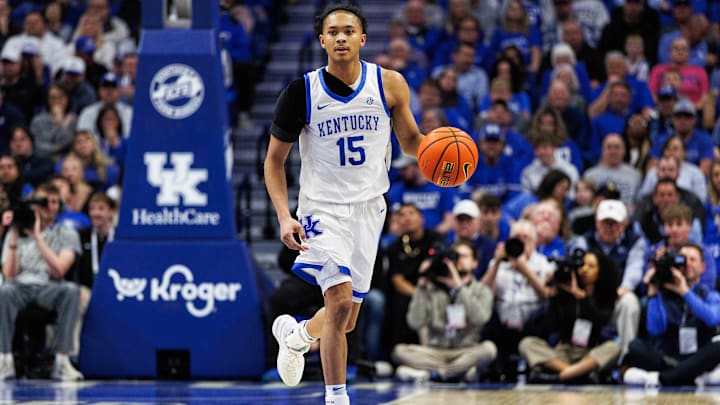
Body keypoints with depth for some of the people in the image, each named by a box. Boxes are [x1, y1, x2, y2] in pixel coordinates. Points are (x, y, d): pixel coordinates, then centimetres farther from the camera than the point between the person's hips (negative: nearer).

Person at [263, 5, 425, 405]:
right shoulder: (302, 92, -11)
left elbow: (410, 140, 9)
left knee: (347, 319, 10)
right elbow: (274, 160, -2)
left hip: (368, 207, 3)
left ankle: (295, 333, 44)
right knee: (341, 300, -21)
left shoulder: (389, 85, -6)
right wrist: (284, 216, -15)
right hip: (323, 207, -3)